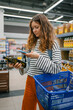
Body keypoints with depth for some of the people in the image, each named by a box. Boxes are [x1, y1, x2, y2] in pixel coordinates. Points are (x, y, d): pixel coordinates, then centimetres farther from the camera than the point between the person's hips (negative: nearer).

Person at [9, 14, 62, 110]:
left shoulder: (53, 43, -10)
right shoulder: (33, 43, 8)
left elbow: (57, 68, -18)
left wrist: (39, 57, -24)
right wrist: (21, 66, -5)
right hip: (30, 81, 6)